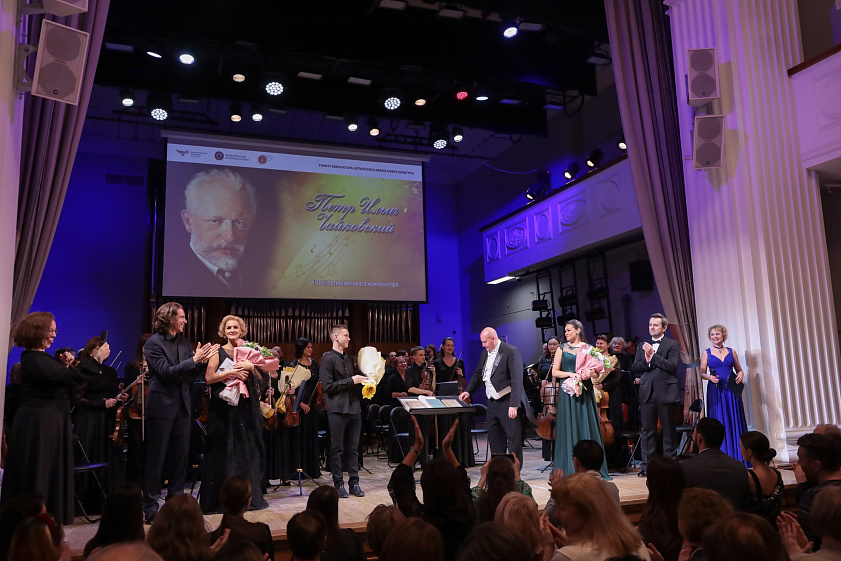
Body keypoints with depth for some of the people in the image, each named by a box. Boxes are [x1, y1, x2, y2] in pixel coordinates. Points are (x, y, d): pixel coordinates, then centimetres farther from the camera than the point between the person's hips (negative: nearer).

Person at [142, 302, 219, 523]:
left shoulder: (184, 342, 10)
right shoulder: (154, 343, -9)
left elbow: (192, 375, 9)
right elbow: (166, 372, -18)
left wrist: (201, 360, -8)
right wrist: (194, 359, -21)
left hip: (182, 406, 6)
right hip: (162, 406, -6)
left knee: (180, 456, 11)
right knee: (156, 458, 2)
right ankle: (150, 507, 12)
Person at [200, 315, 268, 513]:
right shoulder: (218, 352, 4)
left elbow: (261, 379, 6)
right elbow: (209, 378, -9)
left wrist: (251, 366, -11)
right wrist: (231, 372, -17)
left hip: (246, 407, 3)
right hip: (224, 408, -3)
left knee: (248, 449, 5)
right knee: (224, 450, -1)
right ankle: (220, 498, 7)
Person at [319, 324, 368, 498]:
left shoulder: (349, 358, 16)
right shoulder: (328, 359, -6)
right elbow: (327, 386, -14)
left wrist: (362, 381, 7)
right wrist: (351, 381, -14)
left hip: (354, 408, 6)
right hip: (338, 410, -6)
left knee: (353, 447, 9)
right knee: (337, 448, 2)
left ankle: (354, 482, 16)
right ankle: (338, 483, 12)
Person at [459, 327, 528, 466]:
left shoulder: (511, 351, -13)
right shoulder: (485, 352, 11)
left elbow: (517, 379, -18)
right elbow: (478, 373, 23)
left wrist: (514, 405, -23)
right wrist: (468, 391, 9)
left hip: (507, 402, -8)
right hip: (492, 402, 8)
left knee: (514, 437, -5)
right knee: (494, 438, 12)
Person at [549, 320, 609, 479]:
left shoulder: (588, 348, 7)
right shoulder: (562, 348, 8)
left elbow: (597, 369, 6)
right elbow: (555, 371, 3)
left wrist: (590, 373, -15)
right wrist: (570, 374, -12)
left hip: (585, 392, 0)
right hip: (567, 391, 0)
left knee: (587, 426, 1)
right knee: (569, 428, -1)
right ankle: (569, 470, 5)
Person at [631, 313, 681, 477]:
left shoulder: (672, 345, 2)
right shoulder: (642, 346, 16)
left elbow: (672, 366, -12)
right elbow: (634, 368, 7)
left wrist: (652, 355, -13)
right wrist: (646, 362, -11)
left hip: (665, 392, -3)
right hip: (647, 393, 4)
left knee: (669, 430, 5)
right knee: (647, 431, 5)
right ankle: (647, 465, 10)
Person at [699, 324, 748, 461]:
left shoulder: (731, 352, 9)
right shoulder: (706, 353, 6)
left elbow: (739, 370, 15)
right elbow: (701, 373, 4)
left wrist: (740, 375, -6)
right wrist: (710, 377, -15)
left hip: (731, 391, 1)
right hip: (715, 392, -1)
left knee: (734, 421, 2)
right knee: (719, 423, -1)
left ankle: (737, 457, 10)